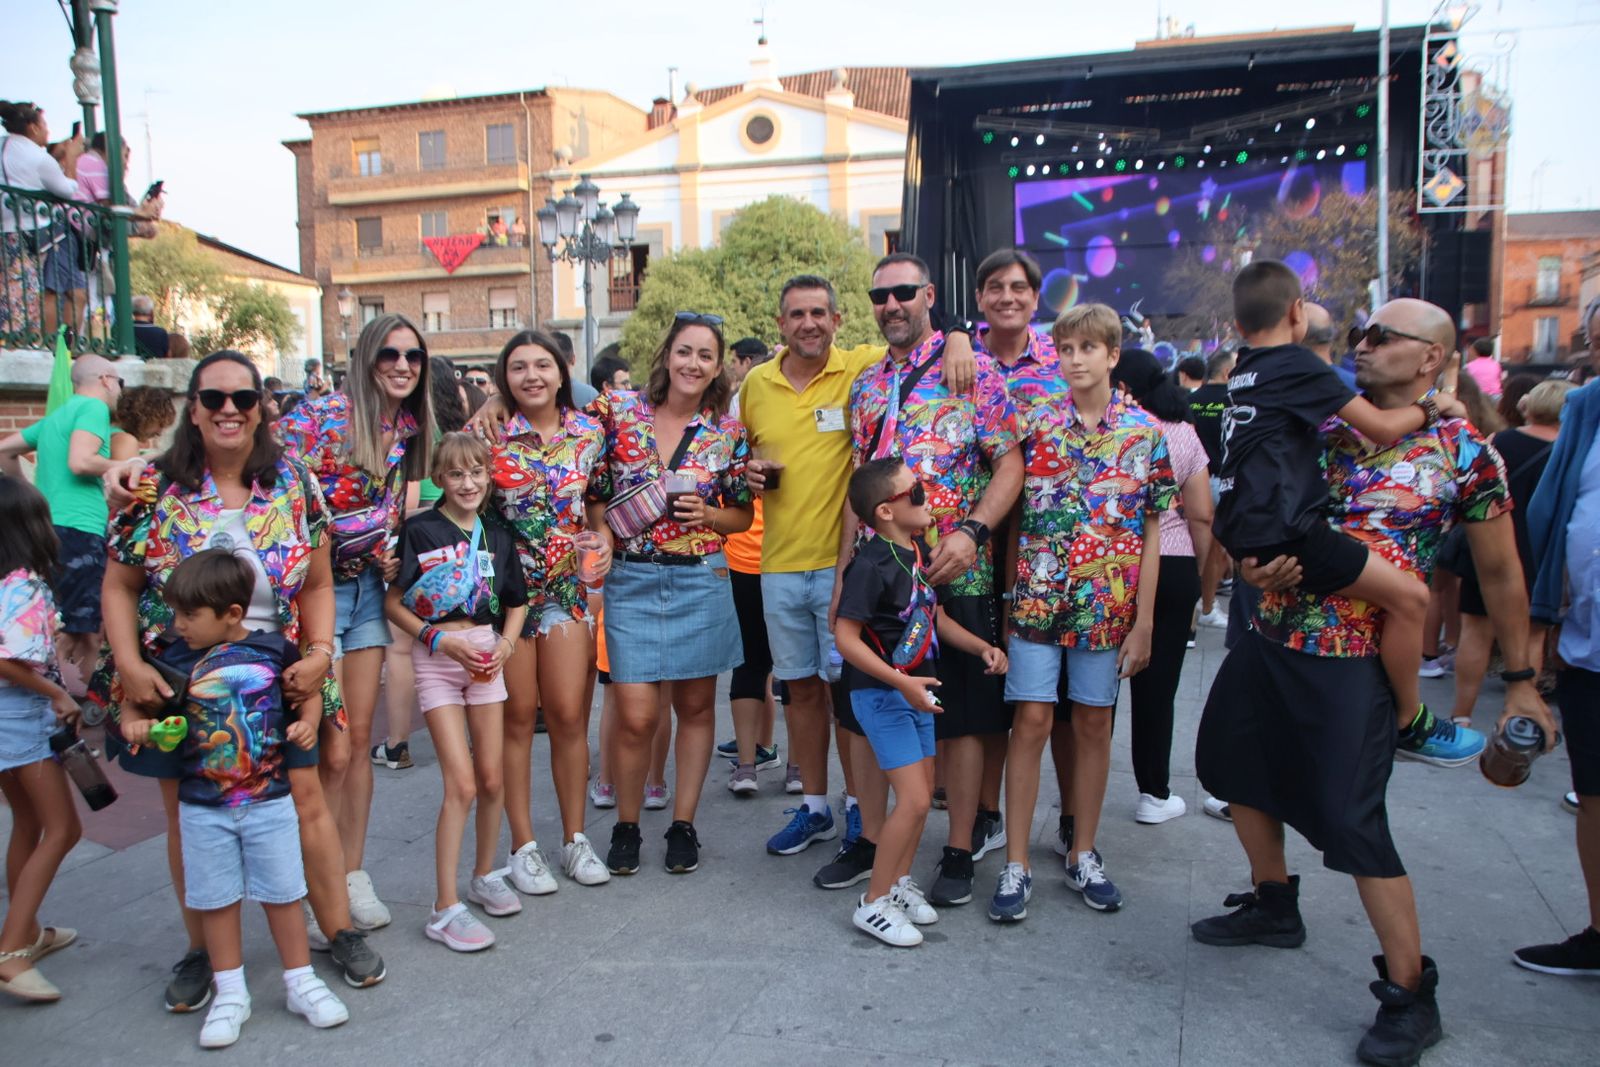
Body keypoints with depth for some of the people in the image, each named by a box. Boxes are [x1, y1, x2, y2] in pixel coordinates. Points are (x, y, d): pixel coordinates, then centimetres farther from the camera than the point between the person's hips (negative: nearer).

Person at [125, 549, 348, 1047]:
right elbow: (138, 700, 6)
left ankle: (300, 982, 24)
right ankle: (230, 993, 27)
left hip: (270, 802, -1)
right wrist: (133, 722, -15)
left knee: (281, 893, 8)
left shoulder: (274, 649, -7)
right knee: (216, 900, 11)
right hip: (202, 808, 2)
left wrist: (307, 722, -11)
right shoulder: (174, 658, -4)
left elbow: (308, 692, 7)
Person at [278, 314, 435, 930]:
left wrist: (391, 550, 1)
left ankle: (354, 874, 24)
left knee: (359, 737, 11)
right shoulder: (320, 416, -14)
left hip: (368, 587, 6)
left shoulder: (410, 429, 6)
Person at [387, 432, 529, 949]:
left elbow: (516, 603, 15)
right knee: (461, 783, -9)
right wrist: (441, 640, -15)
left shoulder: (498, 535, 7)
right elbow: (393, 602, -6)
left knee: (492, 778, 8)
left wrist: (504, 645, -1)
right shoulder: (421, 530, -6)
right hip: (436, 655, -4)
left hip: (485, 655, 5)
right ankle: (445, 909, -1)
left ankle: (485, 876, 29)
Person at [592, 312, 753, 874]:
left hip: (701, 581, 1)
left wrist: (708, 515, -10)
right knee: (636, 716, -3)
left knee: (695, 706, 9)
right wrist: (604, 531, -10)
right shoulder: (619, 412, 0)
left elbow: (743, 514, 9)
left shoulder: (727, 432, 2)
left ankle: (683, 824, 25)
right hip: (632, 581, -1)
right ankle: (626, 826, 19)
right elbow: (592, 494, 7)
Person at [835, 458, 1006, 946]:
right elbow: (846, 637, -22)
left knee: (923, 791, 16)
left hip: (916, 690, 9)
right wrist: (900, 682, -26)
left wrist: (982, 647, 5)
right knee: (914, 799, -9)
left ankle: (900, 881, 33)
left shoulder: (921, 552, 5)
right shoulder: (872, 564, -22)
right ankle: (874, 902, 6)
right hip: (881, 694, -9)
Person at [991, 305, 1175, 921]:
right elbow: (1012, 515, 6)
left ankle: (1083, 854, 24)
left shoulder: (1144, 434, 1)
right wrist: (1009, 593, 0)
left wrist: (1143, 621, -2)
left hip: (1109, 603, 1)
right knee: (1031, 720, 0)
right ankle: (1016, 863, 8)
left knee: (1093, 723, 10)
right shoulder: (1035, 425, 2)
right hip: (1036, 597, 0)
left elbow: (1151, 535, 2)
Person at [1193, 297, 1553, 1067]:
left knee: (1352, 821, -6)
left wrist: (1519, 678, 8)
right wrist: (1254, 565, -10)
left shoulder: (1464, 453, -5)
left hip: (1352, 661, -6)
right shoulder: (1322, 431, 6)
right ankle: (1274, 906, 43)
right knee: (1236, 765, 19)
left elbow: (1501, 574, 4)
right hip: (1269, 636, 6)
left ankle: (1411, 994, 14)